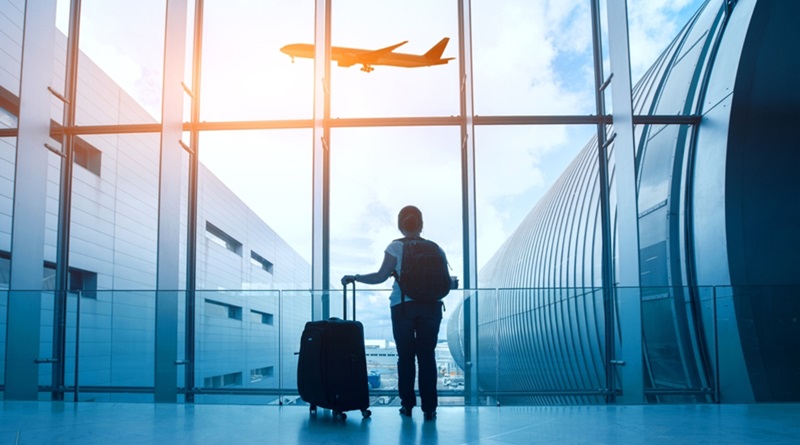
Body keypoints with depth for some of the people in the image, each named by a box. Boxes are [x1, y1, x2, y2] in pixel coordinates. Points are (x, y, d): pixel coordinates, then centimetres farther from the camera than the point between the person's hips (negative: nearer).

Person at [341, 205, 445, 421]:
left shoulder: (396, 247, -1)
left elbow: (381, 276, -6)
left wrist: (353, 277, 4)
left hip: (403, 306, -1)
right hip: (431, 307, 2)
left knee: (406, 356, 8)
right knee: (427, 356, 4)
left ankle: (407, 404, 12)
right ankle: (429, 407, 3)